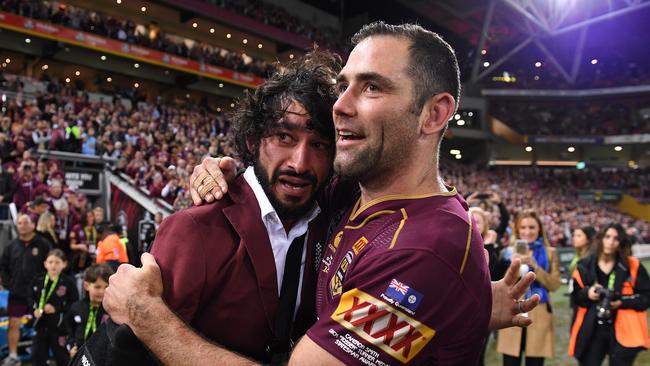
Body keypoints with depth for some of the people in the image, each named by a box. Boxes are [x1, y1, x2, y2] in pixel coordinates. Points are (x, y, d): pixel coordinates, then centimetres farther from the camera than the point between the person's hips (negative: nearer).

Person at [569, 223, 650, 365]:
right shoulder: (585, 266, 1)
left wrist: (622, 302, -16)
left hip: (624, 331, -2)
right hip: (591, 331, 2)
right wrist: (587, 293, -14)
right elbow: (575, 295, 8)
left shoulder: (633, 266, -3)